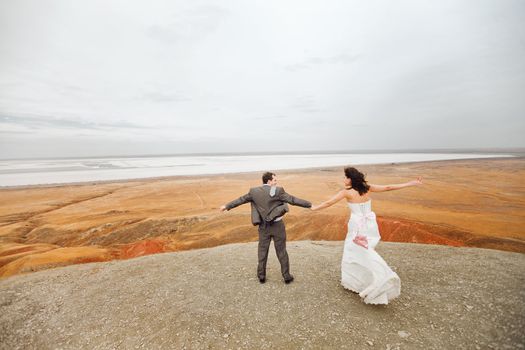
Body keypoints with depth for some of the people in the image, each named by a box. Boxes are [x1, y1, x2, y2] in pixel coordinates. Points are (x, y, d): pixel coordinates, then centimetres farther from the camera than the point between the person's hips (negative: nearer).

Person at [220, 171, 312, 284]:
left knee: (262, 251, 15)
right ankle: (286, 276, 19)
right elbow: (293, 200, -15)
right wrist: (310, 204, -7)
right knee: (281, 251, 10)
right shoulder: (278, 191, -14)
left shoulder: (254, 191, -3)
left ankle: (261, 276, 22)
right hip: (277, 225, -3)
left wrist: (227, 206, 21)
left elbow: (241, 199, 7)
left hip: (263, 227, 3)